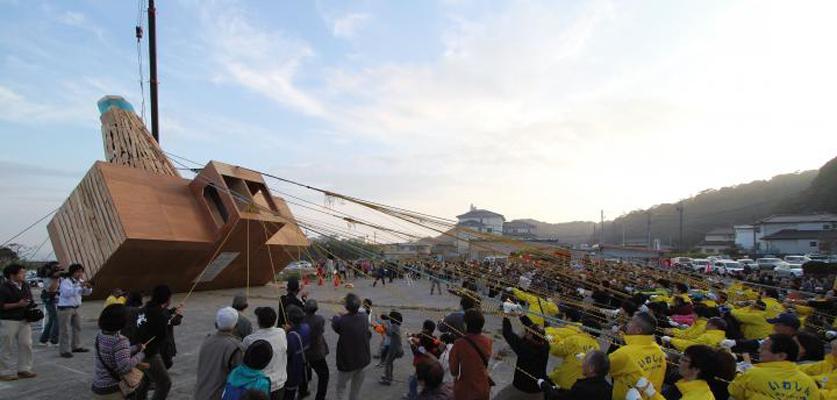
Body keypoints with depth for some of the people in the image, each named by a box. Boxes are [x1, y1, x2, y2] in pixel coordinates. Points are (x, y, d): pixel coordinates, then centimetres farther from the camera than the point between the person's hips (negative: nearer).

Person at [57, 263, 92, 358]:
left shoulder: (80, 281, 10)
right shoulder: (66, 281, -14)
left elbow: (87, 293, 13)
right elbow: (67, 292, -30)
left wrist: (88, 287, -8)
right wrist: (79, 287, -35)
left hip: (75, 308, 8)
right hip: (65, 308, -8)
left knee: (77, 327, 14)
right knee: (65, 330, -6)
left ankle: (76, 347, 26)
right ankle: (64, 351, -2)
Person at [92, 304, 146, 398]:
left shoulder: (100, 335, 0)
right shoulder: (120, 341, -24)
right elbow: (125, 367, -31)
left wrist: (136, 348, 9)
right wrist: (140, 355, -17)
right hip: (112, 391, -8)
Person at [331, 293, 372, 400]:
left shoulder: (341, 321, -25)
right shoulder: (364, 317, -11)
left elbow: (334, 325, -3)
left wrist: (335, 317, 19)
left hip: (347, 361, -4)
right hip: (363, 359, 4)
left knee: (341, 387, 14)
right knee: (356, 388, 22)